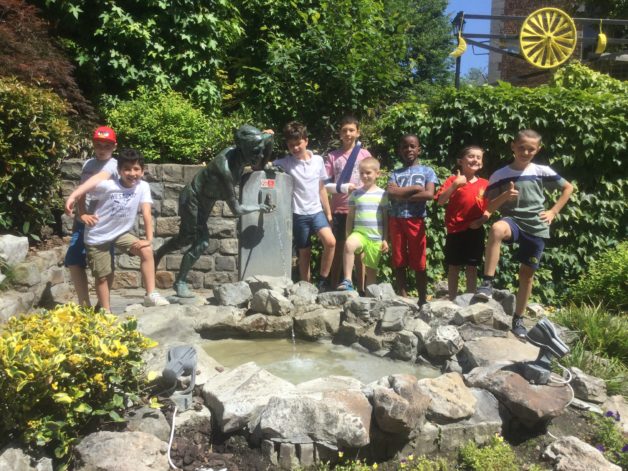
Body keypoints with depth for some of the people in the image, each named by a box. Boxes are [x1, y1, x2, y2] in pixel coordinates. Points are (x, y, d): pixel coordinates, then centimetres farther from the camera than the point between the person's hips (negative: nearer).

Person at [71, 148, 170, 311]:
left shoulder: (143, 187, -13)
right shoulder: (107, 185, -22)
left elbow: (146, 213, -16)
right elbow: (82, 191, -11)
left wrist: (149, 239, -21)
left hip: (120, 233, 3)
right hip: (97, 235, -3)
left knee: (147, 251, -17)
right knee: (103, 275, 4)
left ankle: (150, 295, -8)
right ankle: (106, 311, 23)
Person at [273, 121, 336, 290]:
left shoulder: (318, 160, 3)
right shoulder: (285, 163, -4)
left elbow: (321, 189, 9)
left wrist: (328, 213, 10)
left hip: (317, 211, 2)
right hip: (298, 214, -2)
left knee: (330, 242, -19)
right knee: (304, 253, 5)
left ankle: (323, 279, -2)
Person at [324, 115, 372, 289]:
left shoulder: (365, 154, 5)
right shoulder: (333, 156, 5)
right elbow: (325, 185, 1)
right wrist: (344, 187, -13)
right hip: (338, 210, 1)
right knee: (338, 249, 6)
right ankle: (333, 288, 13)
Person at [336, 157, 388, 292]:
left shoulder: (382, 194, 4)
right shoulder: (356, 193, 8)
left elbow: (386, 219, 6)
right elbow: (350, 217, 10)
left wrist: (385, 239, 1)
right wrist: (348, 236, 4)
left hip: (376, 237, 0)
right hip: (359, 232, 0)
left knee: (371, 270, 6)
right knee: (349, 245, -33)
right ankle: (347, 281, -29)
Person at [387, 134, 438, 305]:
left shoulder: (426, 171, 8)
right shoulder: (395, 173, 11)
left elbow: (429, 194, -9)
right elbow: (390, 194, -6)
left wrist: (401, 194, -8)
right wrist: (415, 188, -8)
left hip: (416, 220, -2)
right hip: (396, 220, 2)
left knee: (419, 264, 1)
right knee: (399, 262, 6)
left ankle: (423, 299, 9)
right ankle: (403, 298, 14)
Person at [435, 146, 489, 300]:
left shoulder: (485, 184, 6)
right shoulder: (453, 180, -1)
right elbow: (441, 201, -12)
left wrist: (481, 220, -10)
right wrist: (455, 185, -22)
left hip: (475, 231, 2)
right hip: (455, 230, -2)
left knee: (472, 267, 7)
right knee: (454, 267, 6)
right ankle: (452, 300, 16)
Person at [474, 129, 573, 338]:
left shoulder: (542, 172, 2)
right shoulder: (499, 175, -1)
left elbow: (568, 188, 15)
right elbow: (490, 207, 0)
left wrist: (553, 212, 6)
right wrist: (505, 196, -19)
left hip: (536, 228, 2)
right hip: (513, 221, -2)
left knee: (527, 273, 7)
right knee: (497, 228, -38)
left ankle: (518, 319, 23)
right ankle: (487, 283, -32)